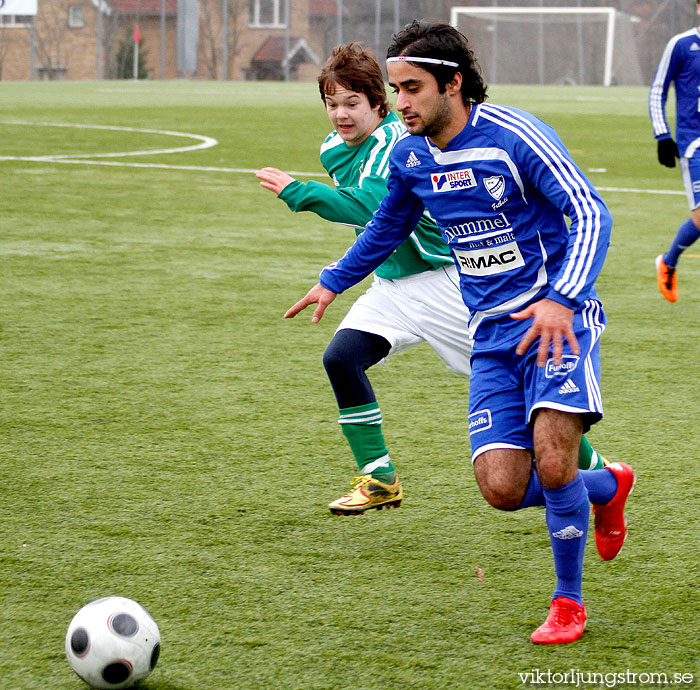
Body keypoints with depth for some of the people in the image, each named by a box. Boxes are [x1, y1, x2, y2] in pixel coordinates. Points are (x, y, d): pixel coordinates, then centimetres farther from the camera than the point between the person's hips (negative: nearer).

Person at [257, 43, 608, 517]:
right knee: (341, 357, -14)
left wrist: (296, 192, -36)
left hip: (446, 280, -8)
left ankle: (589, 465, 15)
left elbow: (369, 207, -36)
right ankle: (380, 478, -5)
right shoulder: (335, 151, 6)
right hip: (392, 284, 8)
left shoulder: (394, 144, -21)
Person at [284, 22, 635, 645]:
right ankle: (608, 486, 23)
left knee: (552, 463, -23)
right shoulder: (411, 157, 5)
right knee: (503, 489, -9)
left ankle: (568, 602, 1)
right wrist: (333, 282, 33)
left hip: (556, 319, -6)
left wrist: (563, 300, -33)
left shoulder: (514, 136, -15)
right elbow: (387, 227, 27)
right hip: (493, 335, 6)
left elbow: (592, 215, -20)